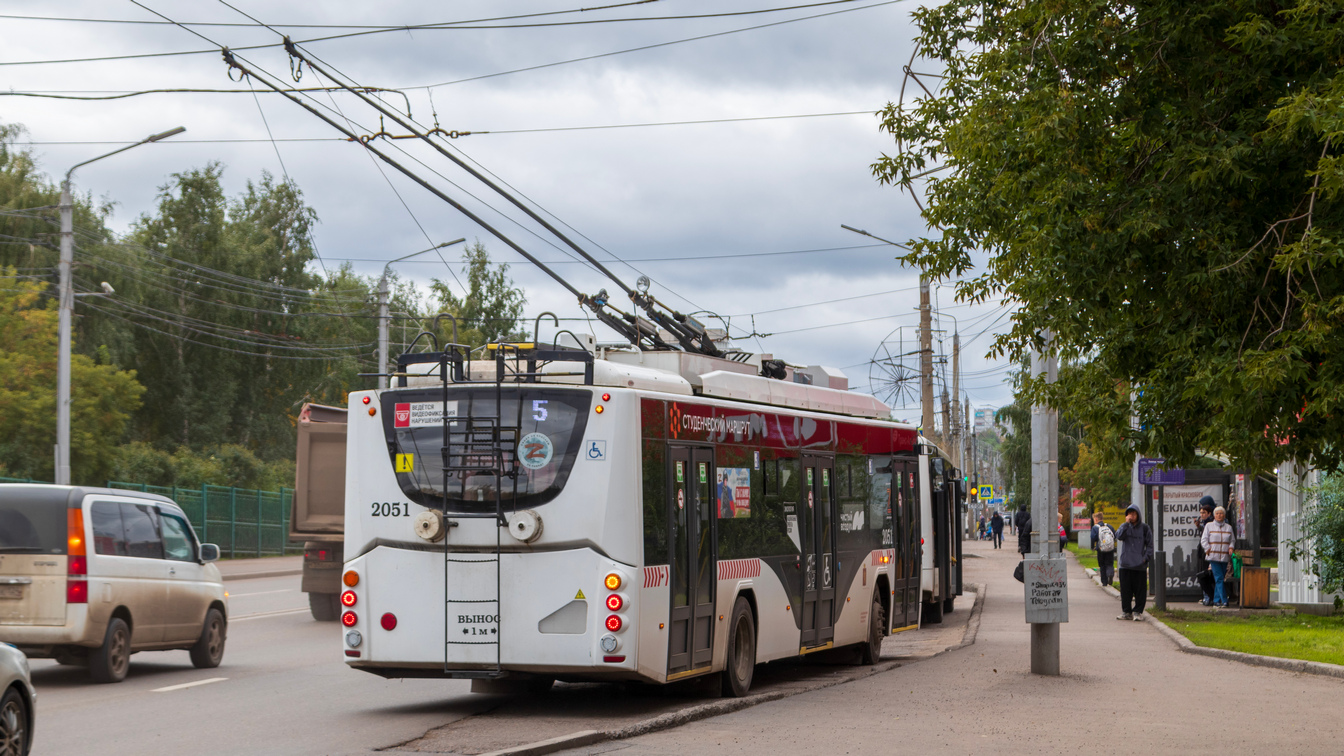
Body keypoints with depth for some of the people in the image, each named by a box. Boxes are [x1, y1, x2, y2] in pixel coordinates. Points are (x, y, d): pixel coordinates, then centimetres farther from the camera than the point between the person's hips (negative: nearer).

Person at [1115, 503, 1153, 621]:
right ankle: (1126, 612, 14)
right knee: (1125, 589, 5)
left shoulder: (1144, 528, 4)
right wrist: (1126, 523, -14)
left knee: (1140, 590, 0)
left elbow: (1149, 545, 5)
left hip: (1140, 566, -2)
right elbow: (1119, 536, -10)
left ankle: (1138, 612, 9)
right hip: (1125, 564, 2)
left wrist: (1146, 557, -7)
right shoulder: (1125, 527, 9)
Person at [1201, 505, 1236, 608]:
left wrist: (1231, 547, -3)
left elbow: (1232, 540, 16)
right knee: (1219, 578, -11)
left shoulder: (1228, 527, 13)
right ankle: (1224, 601, -14)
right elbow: (1203, 540, 5)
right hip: (1214, 556, -3)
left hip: (1225, 557, 3)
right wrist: (1208, 549, -8)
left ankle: (1216, 601, 13)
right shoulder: (1209, 526, 7)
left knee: (1220, 579, 5)